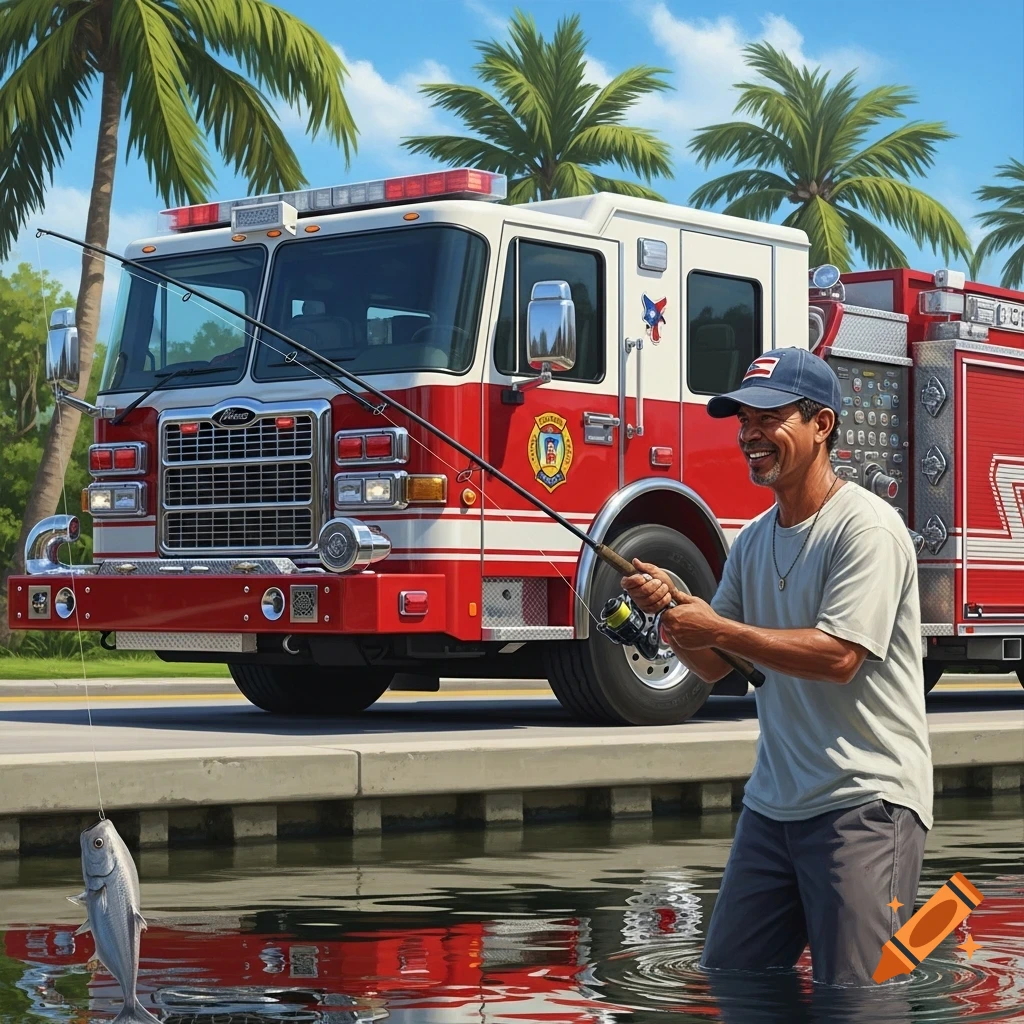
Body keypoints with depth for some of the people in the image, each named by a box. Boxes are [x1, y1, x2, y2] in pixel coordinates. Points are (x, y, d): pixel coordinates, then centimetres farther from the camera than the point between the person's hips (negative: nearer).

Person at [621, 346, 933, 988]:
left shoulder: (867, 528, -12)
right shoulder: (754, 540, 14)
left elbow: (838, 656, -21)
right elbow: (714, 666, 14)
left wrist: (718, 629, -19)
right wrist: (671, 606, -5)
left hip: (864, 800, -8)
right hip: (774, 804, 8)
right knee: (726, 986, 10)